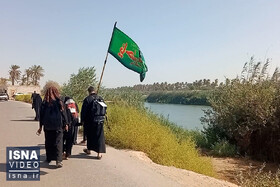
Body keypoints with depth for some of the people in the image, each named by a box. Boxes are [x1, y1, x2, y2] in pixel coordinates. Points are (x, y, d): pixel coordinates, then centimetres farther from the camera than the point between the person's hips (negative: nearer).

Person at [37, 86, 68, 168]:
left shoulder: (44, 103, 1)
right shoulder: (58, 102, -6)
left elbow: (41, 115, 5)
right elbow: (63, 114, -3)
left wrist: (40, 126, 13)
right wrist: (65, 124, 7)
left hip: (47, 126, 3)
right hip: (58, 126, -2)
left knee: (48, 142, 15)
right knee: (58, 142, -1)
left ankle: (49, 158, 25)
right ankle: (58, 160, -9)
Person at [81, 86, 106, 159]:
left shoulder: (87, 99, -8)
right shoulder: (101, 98, 4)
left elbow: (83, 111, -6)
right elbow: (104, 109, 11)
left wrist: (82, 120, 4)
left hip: (90, 121, -2)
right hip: (100, 121, 2)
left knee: (90, 135, 17)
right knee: (99, 136, 3)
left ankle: (89, 149, 33)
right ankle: (99, 153, -1)